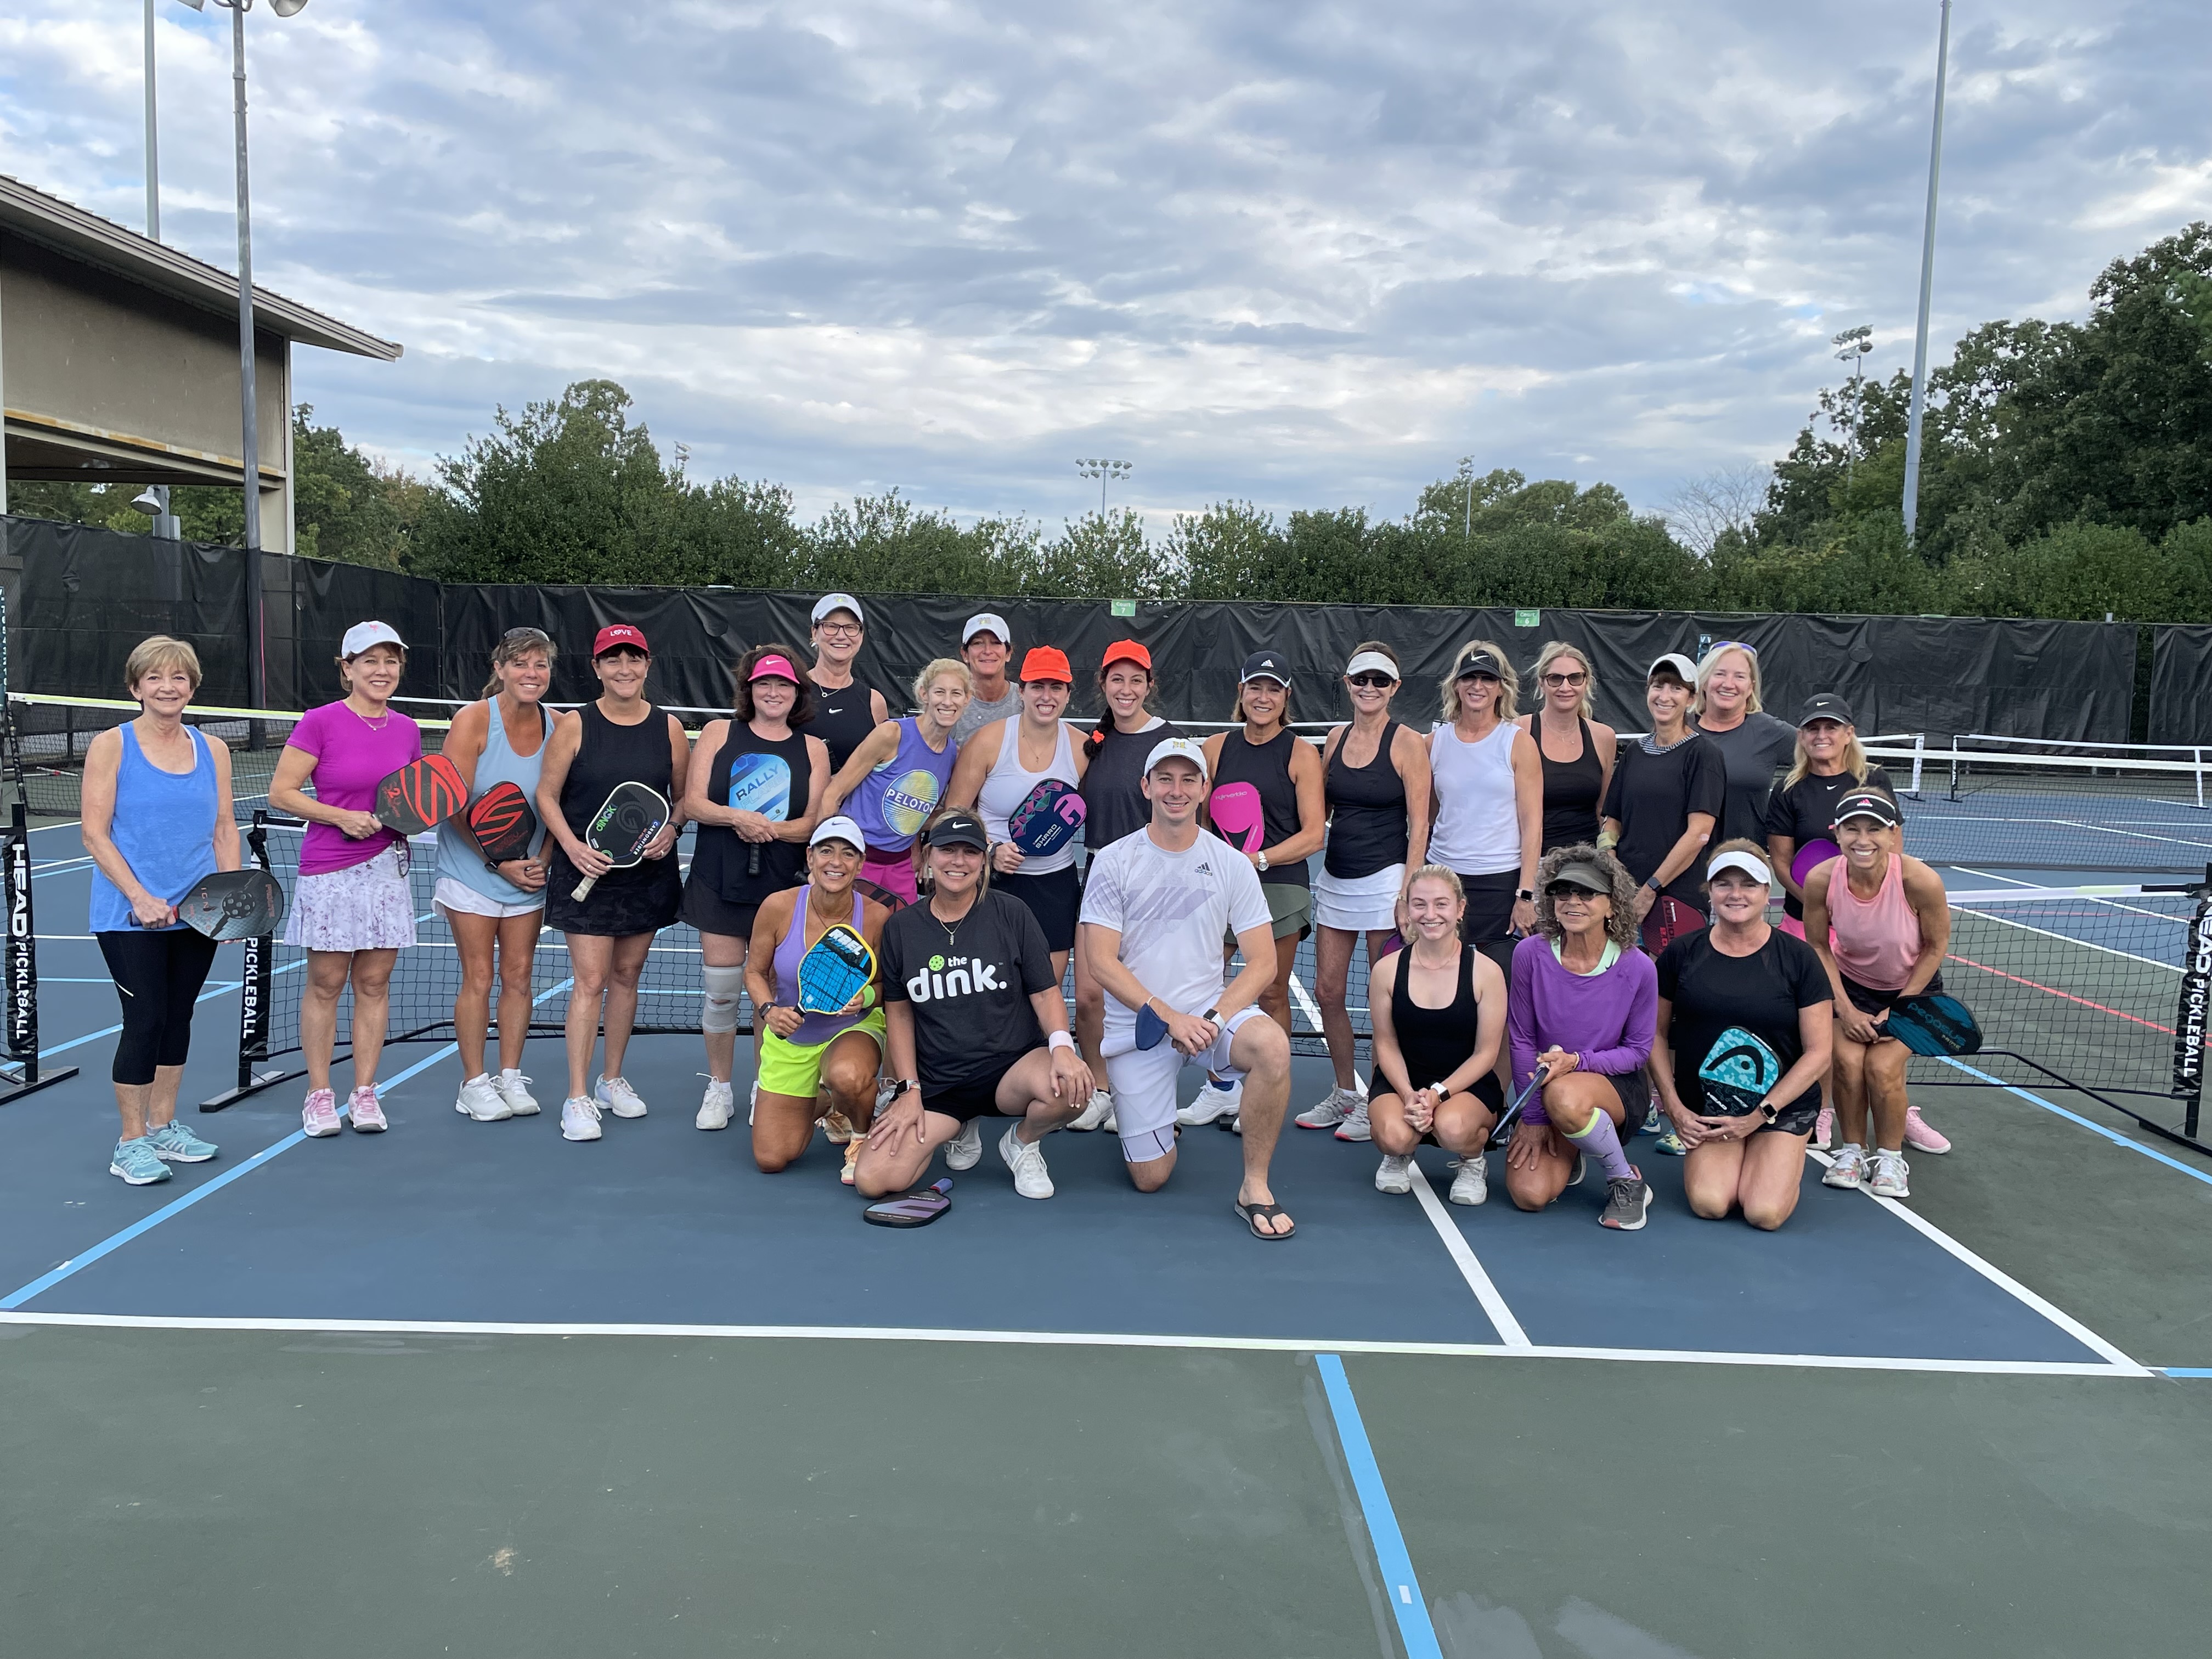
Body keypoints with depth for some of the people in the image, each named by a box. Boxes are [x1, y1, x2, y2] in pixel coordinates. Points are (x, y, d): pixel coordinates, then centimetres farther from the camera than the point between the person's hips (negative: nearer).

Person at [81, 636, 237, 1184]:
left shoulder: (212, 750, 7)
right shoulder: (111, 746, -4)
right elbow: (94, 833, -7)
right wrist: (141, 898, -16)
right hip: (130, 917, -4)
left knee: (178, 1016, 11)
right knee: (146, 1019, -6)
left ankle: (163, 1127, 25)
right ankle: (131, 1144, 7)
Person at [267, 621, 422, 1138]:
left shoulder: (407, 730, 7)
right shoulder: (319, 723, -8)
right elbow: (281, 792, -8)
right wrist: (342, 816, -18)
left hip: (387, 869, 4)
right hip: (328, 873, -4)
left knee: (374, 983, 8)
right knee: (325, 984, 4)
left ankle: (364, 1093, 17)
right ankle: (319, 1095, 16)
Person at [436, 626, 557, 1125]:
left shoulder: (556, 727, -2)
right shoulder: (473, 720, -12)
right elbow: (455, 807, -13)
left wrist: (543, 860, -8)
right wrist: (498, 861, -16)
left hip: (530, 875, 4)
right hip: (472, 872, -3)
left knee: (518, 976, 8)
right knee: (479, 978, 1)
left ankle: (510, 1078, 19)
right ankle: (474, 1084, 12)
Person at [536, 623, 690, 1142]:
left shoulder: (669, 728, 3)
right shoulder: (575, 725, -4)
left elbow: (684, 796, 11)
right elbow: (547, 795, -1)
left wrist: (671, 829, -8)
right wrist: (572, 846, -14)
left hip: (648, 871, 3)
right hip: (586, 869, -3)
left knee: (627, 975, 12)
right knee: (590, 980, -7)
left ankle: (612, 1079, 28)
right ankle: (578, 1098, -1)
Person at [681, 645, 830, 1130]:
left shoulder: (813, 749, 5)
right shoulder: (719, 733, 4)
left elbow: (815, 820, 0)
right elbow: (692, 803, -2)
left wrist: (773, 829, -19)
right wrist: (736, 817, -20)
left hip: (784, 887, 0)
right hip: (720, 882, 0)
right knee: (719, 988, 2)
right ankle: (718, 1088, 18)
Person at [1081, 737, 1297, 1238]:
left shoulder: (1232, 864, 1)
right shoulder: (1113, 862, -4)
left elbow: (1262, 961, -2)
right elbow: (1102, 961, -8)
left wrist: (1214, 1019, -17)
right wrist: (1168, 1017, -19)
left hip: (1210, 1011, 1)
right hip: (1136, 1026, -1)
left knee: (1272, 1046, -33)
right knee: (1151, 1178, -2)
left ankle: (1255, 1186, -15)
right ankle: (1158, 1123, 35)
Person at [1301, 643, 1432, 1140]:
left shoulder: (1407, 743, -7)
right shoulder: (1336, 739, 9)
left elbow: (1419, 824, -9)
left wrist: (1408, 892, -14)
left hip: (1384, 880, -6)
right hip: (1336, 878, 6)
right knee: (1327, 991, 8)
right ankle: (1345, 1094, 23)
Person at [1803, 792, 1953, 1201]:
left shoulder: (1920, 881, -30)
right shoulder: (1821, 881, -25)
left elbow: (1936, 946, -12)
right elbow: (1818, 946, -7)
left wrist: (1900, 1008, -13)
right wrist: (1845, 1008, -12)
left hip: (1912, 987, -1)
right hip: (1851, 985, 2)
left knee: (1883, 1066, -19)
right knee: (1848, 1060, -20)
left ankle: (1891, 1158, 6)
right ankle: (1852, 1151, 5)